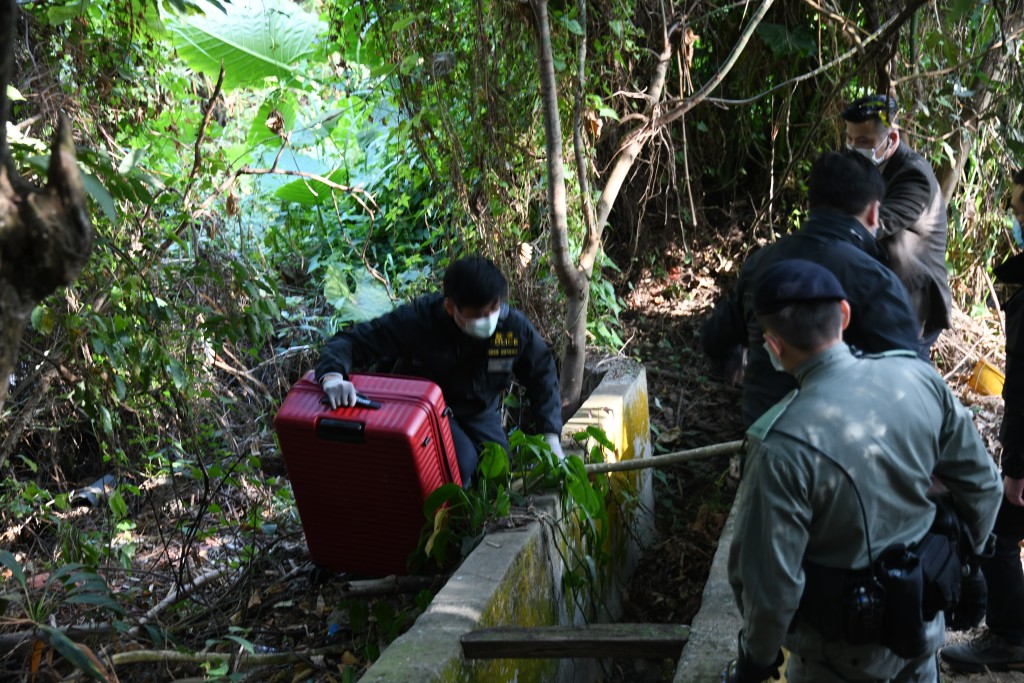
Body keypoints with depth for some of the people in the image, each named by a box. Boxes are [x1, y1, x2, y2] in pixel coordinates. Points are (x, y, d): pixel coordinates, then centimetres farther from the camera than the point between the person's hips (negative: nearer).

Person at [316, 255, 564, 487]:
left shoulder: (515, 326, -20)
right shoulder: (416, 321, -30)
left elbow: (542, 375, -4)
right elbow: (349, 342, -29)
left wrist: (551, 437, -12)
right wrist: (332, 376, -52)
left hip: (479, 412, 4)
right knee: (461, 462, -30)